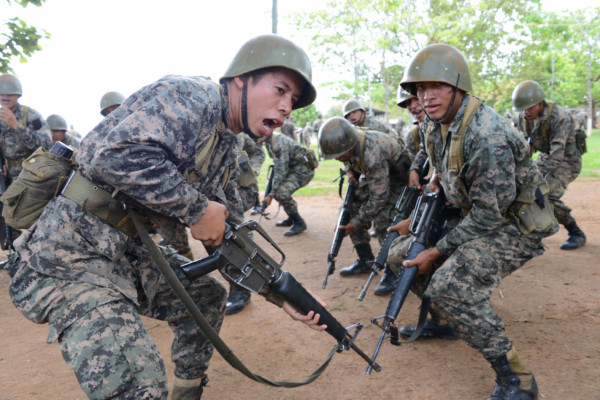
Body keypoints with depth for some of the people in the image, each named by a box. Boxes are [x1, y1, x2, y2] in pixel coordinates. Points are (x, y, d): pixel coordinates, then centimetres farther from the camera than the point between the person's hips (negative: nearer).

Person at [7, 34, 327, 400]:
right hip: (70, 254, -9)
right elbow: (113, 154, -31)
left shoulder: (226, 153, 13)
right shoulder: (195, 96, -15)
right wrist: (198, 209, -20)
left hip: (131, 252, 10)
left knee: (207, 295, 21)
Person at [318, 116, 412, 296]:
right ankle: (365, 261, 14)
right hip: (372, 175, 8)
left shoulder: (372, 154, -42)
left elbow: (379, 197, -35)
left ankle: (392, 272, -10)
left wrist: (355, 223, -28)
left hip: (397, 178, -8)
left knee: (383, 218, -25)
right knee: (352, 210, 0)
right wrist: (350, 171, -11)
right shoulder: (345, 142, -18)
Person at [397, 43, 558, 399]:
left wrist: (438, 251, -20)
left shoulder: (487, 136, -29)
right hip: (474, 215, 9)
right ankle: (438, 319, 36)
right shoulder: (439, 124, -2)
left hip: (512, 225, -9)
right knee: (404, 254, 11)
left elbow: (489, 214, -25)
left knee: (451, 287, -27)